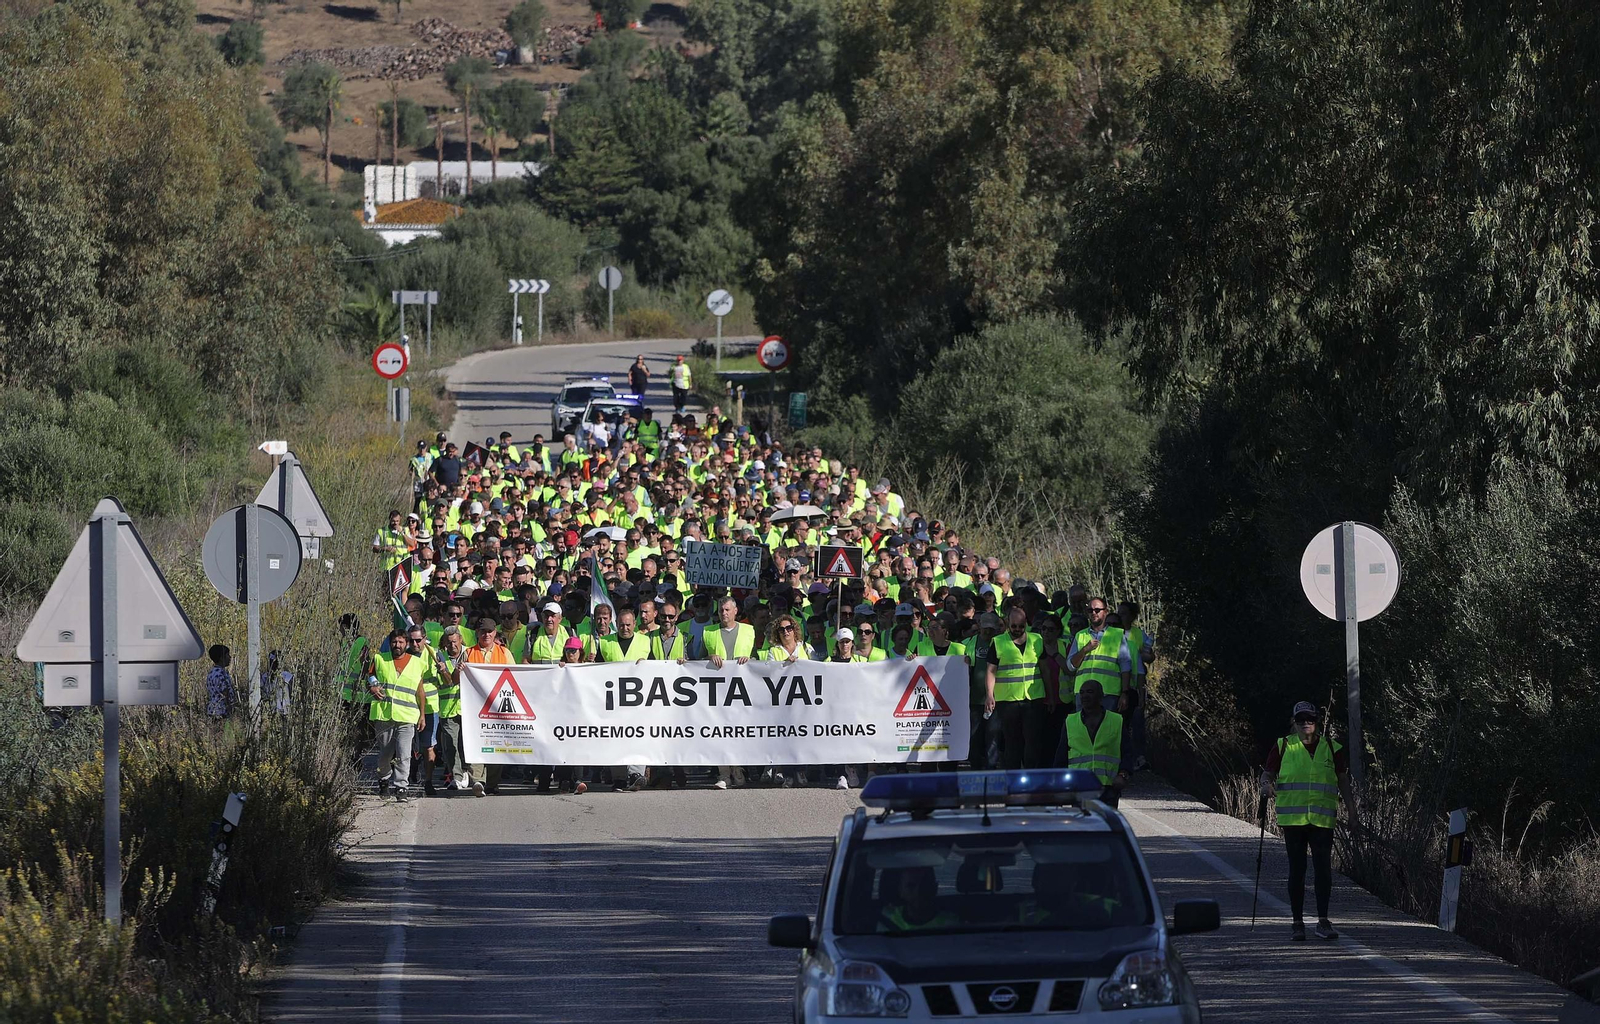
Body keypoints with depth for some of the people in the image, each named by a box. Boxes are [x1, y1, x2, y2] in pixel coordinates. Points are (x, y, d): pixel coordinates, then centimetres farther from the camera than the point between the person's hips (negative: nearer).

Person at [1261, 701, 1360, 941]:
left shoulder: (1331, 749, 9)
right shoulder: (1283, 747, 7)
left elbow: (1343, 782, 13)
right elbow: (1267, 773, 10)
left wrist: (1352, 812, 8)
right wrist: (1266, 784, -15)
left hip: (1322, 820, 0)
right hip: (1292, 819, 0)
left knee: (1324, 869, -7)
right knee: (1297, 870, 2)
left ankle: (1323, 921, -2)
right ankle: (1297, 922, 8)